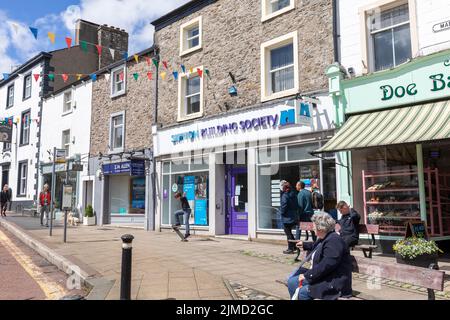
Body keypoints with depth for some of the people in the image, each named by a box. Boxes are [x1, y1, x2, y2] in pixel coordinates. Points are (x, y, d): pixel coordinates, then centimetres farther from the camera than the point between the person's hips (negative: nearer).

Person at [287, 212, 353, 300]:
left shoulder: (334, 241, -23)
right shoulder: (325, 238, 10)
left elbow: (326, 265, -30)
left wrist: (307, 275, -26)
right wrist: (304, 245, 47)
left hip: (334, 282, -11)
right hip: (322, 275, 11)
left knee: (303, 292, -25)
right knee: (292, 281, 7)